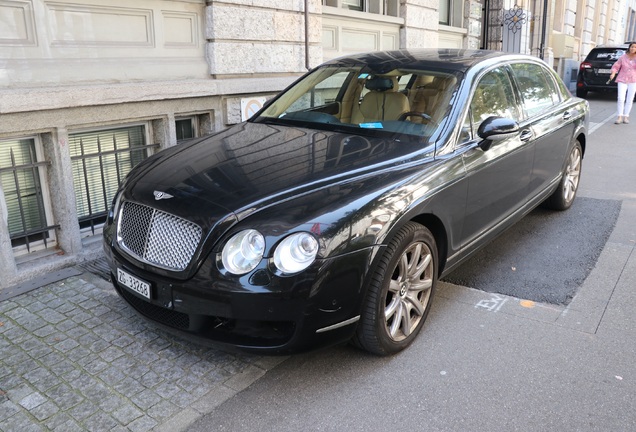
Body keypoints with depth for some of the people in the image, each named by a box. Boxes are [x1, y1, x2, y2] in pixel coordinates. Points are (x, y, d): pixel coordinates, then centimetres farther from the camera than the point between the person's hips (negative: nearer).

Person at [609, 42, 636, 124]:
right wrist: (613, 74, -17)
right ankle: (620, 117, -7)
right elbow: (616, 66, 0)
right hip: (622, 80, -1)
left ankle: (626, 117, 10)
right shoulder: (623, 57, -3)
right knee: (621, 99, -13)